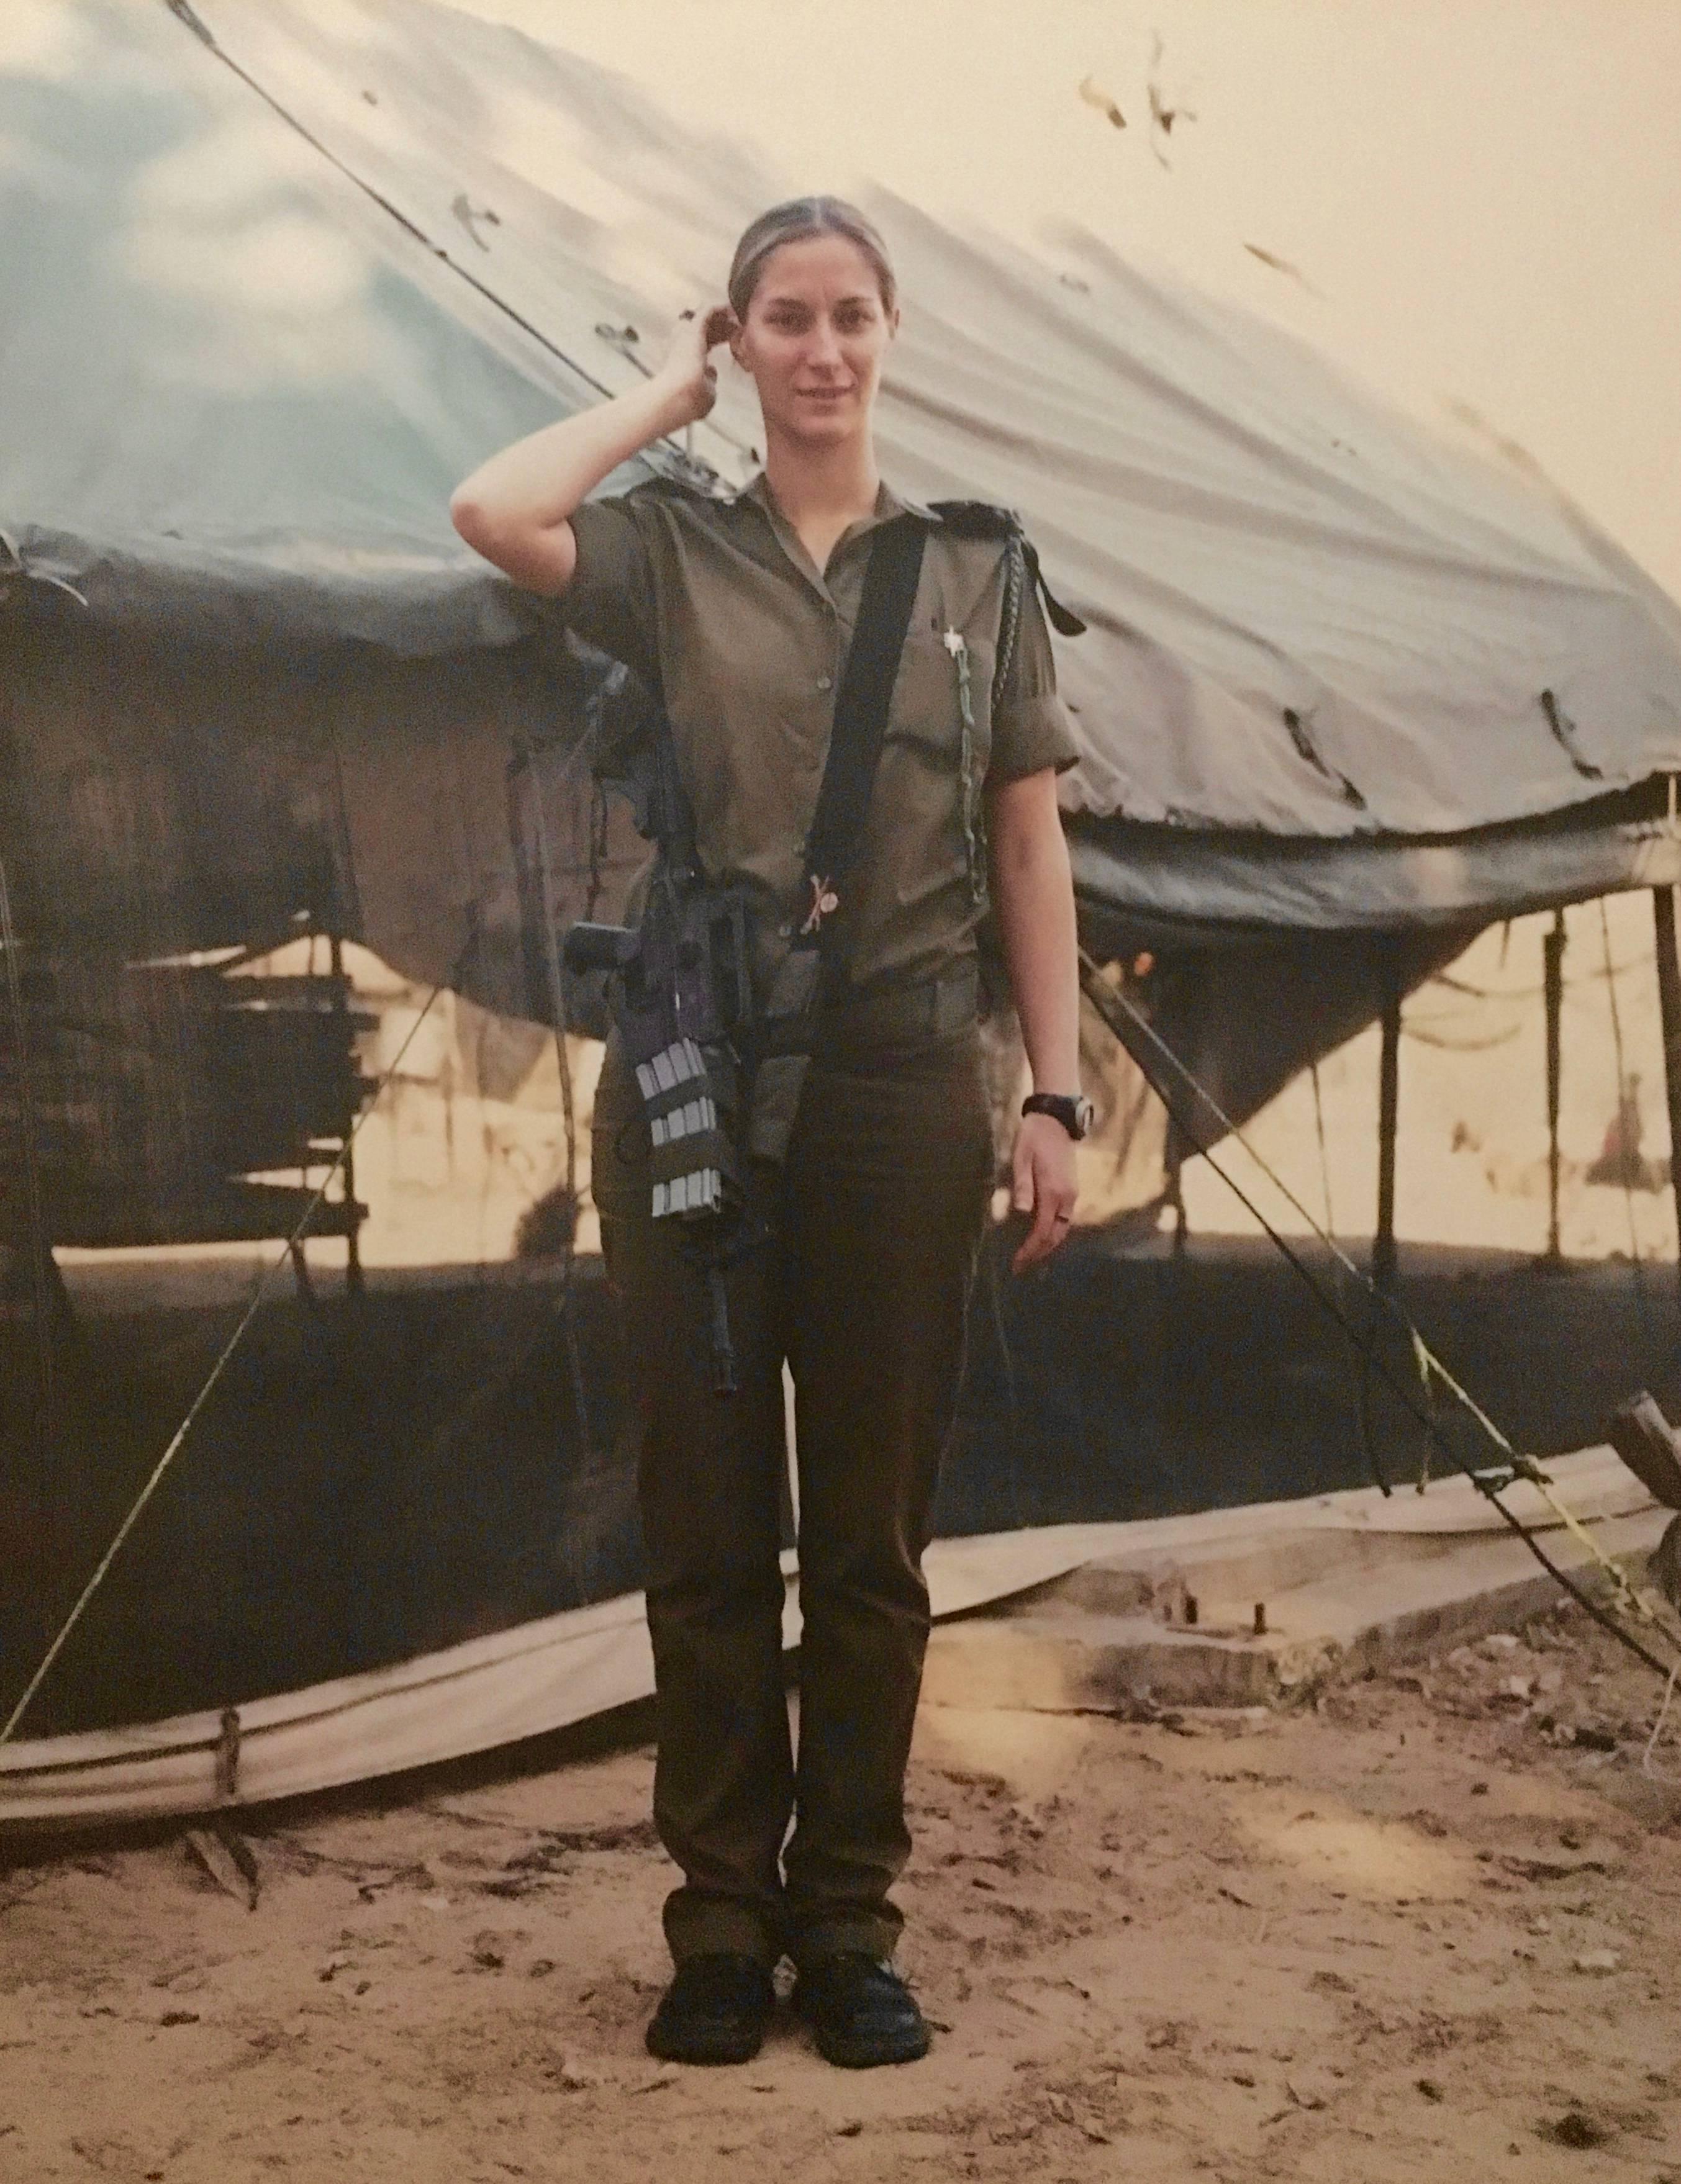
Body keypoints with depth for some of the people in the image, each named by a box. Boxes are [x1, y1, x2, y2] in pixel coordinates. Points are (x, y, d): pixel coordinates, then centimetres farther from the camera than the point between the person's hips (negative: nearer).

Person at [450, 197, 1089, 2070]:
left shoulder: (977, 570, 8)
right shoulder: (670, 550, 4)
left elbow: (1027, 852, 7)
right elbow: (488, 514, -18)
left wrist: (1055, 1097, 0)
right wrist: (668, 392, -2)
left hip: (903, 1087, 1)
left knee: (870, 1535, 8)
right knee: (708, 1527, 6)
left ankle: (847, 1922, 19)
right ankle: (722, 1921, 17)